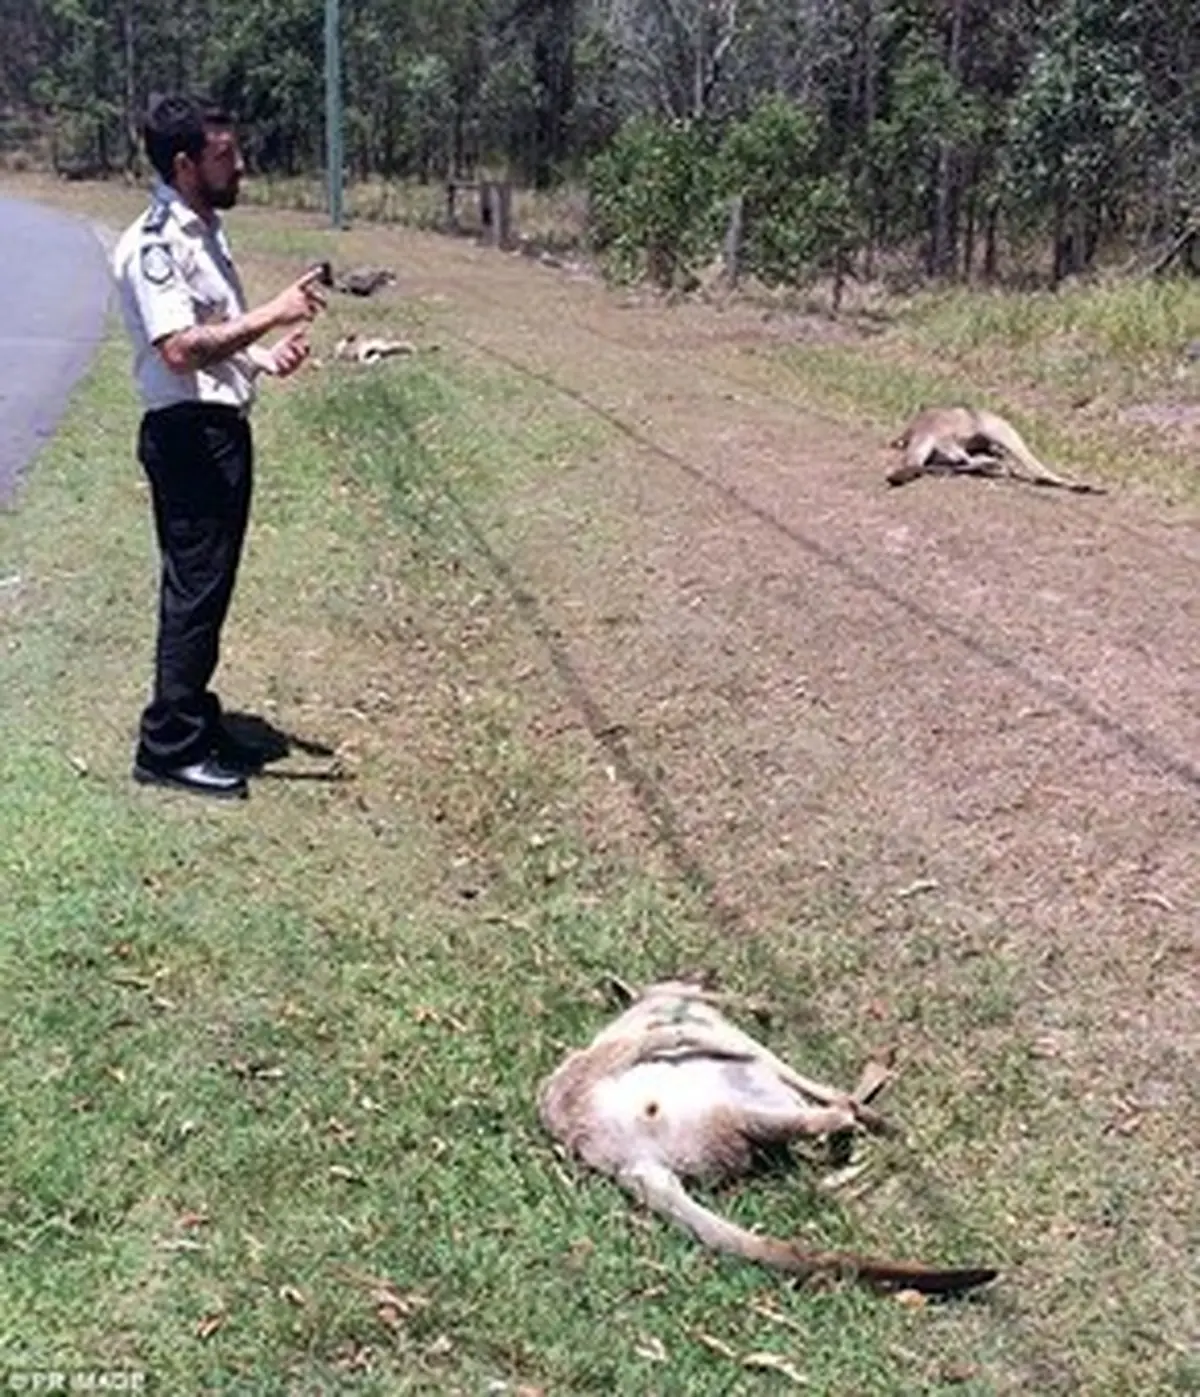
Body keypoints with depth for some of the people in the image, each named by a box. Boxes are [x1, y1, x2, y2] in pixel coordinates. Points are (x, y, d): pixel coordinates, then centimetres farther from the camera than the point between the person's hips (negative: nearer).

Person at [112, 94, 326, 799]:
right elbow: (179, 349, -28)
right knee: (195, 592, -3)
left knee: (209, 588, 16)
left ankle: (198, 723, 28)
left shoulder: (205, 231, 13)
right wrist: (270, 315, -25)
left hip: (222, 428, 10)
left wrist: (261, 356, 5)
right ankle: (169, 746, 8)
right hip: (188, 435, -10)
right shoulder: (155, 244, -17)